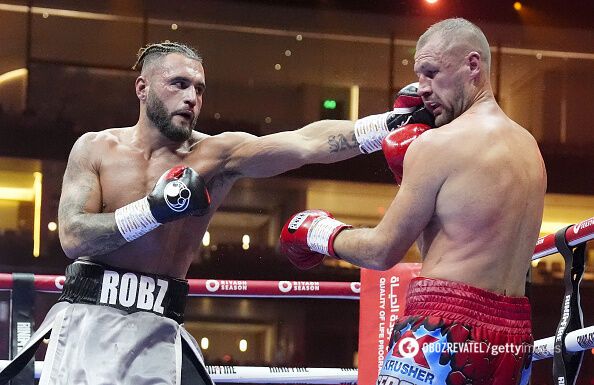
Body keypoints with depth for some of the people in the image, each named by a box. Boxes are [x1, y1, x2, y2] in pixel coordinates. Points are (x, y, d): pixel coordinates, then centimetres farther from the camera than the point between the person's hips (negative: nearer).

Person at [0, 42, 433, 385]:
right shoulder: (95, 149, 1)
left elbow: (308, 143, -12)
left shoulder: (217, 155, -1)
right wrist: (155, 208, -18)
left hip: (157, 330, 0)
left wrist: (394, 121, -22)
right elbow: (73, 237, -8)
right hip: (86, 322, 0)